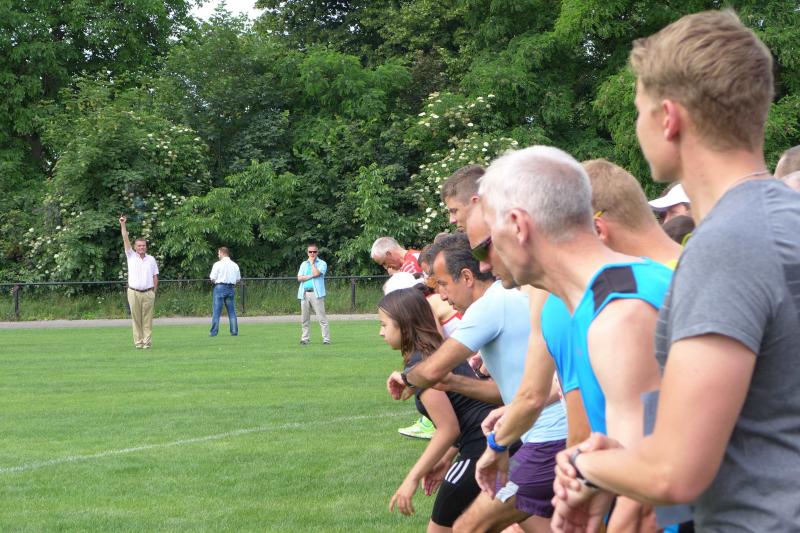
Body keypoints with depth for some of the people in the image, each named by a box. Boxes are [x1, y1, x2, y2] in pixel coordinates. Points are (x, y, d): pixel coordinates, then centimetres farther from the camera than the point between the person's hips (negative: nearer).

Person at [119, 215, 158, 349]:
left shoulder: (151, 259, 9)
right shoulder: (131, 256, 6)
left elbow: (155, 277, 12)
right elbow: (125, 239, -2)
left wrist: (154, 292, 6)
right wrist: (123, 224, -11)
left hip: (148, 293, 0)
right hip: (133, 292, 0)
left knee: (147, 319, 0)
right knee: (136, 319, 1)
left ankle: (147, 342, 0)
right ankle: (138, 342, 4)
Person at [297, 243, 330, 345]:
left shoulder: (322, 263, 6)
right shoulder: (303, 264, 19)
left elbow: (316, 273, -13)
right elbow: (299, 278, 6)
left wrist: (312, 262, -1)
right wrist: (311, 276, -7)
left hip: (316, 293, -4)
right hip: (305, 293, 4)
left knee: (321, 317, -7)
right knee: (304, 318, 5)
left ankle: (326, 339, -7)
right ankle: (305, 338, 12)